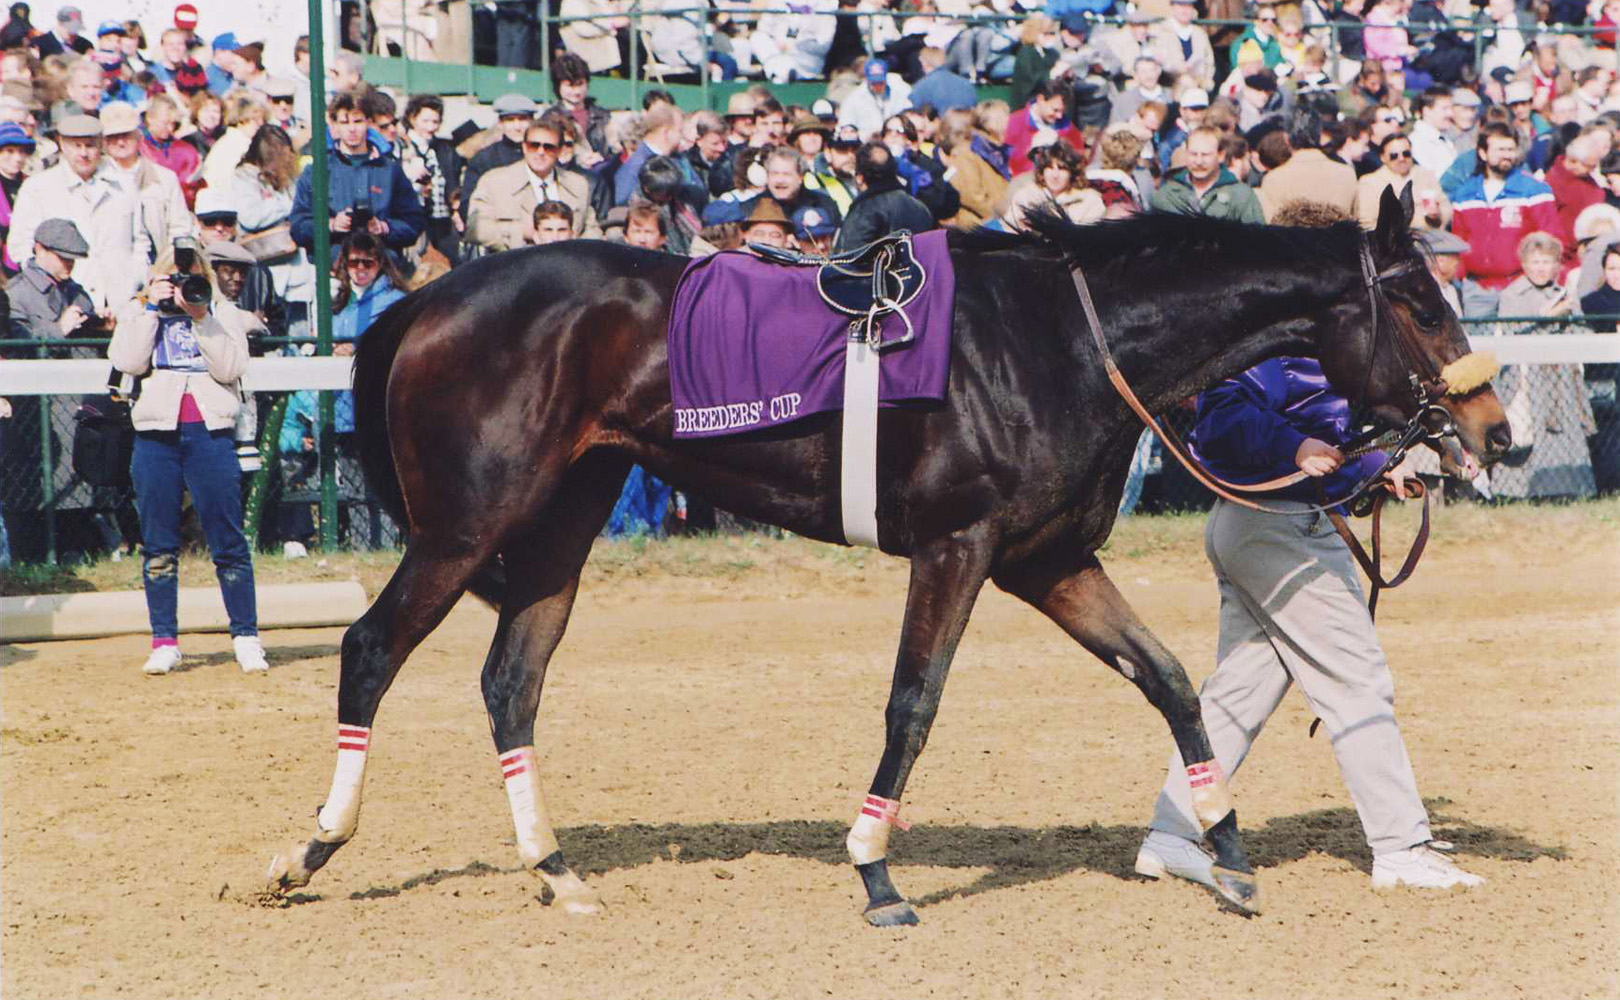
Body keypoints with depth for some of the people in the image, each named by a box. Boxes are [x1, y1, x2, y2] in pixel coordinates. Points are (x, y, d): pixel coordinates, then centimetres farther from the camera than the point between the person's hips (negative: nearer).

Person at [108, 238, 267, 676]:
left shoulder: (222, 314, 12)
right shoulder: (138, 312, 13)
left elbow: (230, 367, -3)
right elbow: (128, 361, -4)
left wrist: (201, 317, -10)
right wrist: (152, 308, -4)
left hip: (210, 431, -1)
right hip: (157, 431, 1)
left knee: (228, 540, -3)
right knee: (158, 544, 2)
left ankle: (246, 638, 3)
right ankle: (164, 643, 8)